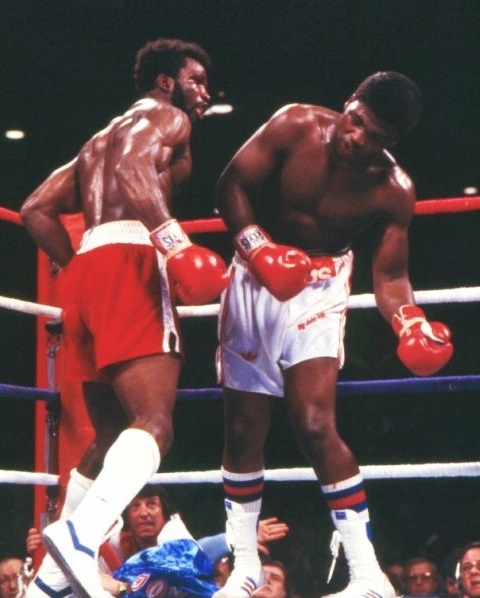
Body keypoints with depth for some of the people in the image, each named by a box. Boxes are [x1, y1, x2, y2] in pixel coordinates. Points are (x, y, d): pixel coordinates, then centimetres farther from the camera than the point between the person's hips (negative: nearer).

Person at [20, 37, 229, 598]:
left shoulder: (99, 140, 33)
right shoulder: (166, 117, 9)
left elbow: (36, 210, 26)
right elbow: (135, 169, -14)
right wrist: (175, 241, -24)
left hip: (87, 272, 8)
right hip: (129, 262, -8)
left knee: (110, 437, 15)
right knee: (153, 424, -20)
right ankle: (80, 533, -44)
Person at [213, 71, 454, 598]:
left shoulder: (393, 191, -15)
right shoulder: (296, 126, -16)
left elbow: (390, 274, -10)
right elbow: (231, 185, -12)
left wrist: (411, 323, -29)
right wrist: (258, 246, -27)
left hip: (318, 289, -2)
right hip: (256, 279, 2)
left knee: (315, 426, -18)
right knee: (243, 432, 4)